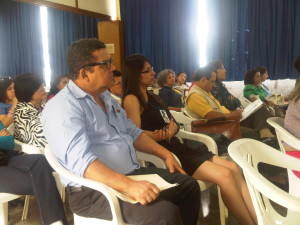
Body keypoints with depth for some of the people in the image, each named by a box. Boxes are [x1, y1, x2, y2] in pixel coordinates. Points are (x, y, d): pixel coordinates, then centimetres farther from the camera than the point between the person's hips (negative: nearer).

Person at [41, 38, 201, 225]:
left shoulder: (106, 97, 13)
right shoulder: (63, 108, -17)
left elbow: (132, 132, 20)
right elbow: (81, 161, -30)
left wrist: (165, 154, 10)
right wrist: (129, 186, -40)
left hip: (133, 173, 9)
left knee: (188, 185, 6)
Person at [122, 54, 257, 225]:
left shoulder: (153, 98, 20)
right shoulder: (132, 99, -7)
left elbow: (174, 125, 16)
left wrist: (169, 132, -7)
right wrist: (163, 136, -10)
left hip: (177, 147, 9)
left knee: (233, 168, -6)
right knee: (224, 175, -19)